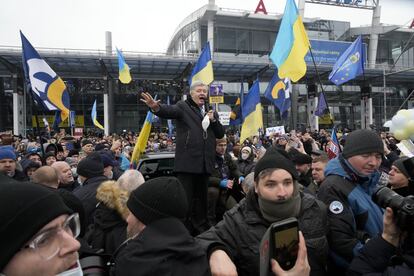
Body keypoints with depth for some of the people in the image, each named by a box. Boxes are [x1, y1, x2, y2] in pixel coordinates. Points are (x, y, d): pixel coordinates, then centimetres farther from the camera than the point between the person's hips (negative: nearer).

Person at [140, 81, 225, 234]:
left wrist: (213, 120, -3)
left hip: (205, 163, 6)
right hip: (187, 162, -5)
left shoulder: (211, 113, 18)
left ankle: (201, 228, 28)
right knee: (185, 199, -2)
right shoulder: (183, 106, 1)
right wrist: (156, 107, -42)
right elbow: (169, 111, -20)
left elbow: (221, 134, 15)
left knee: (202, 198, 15)